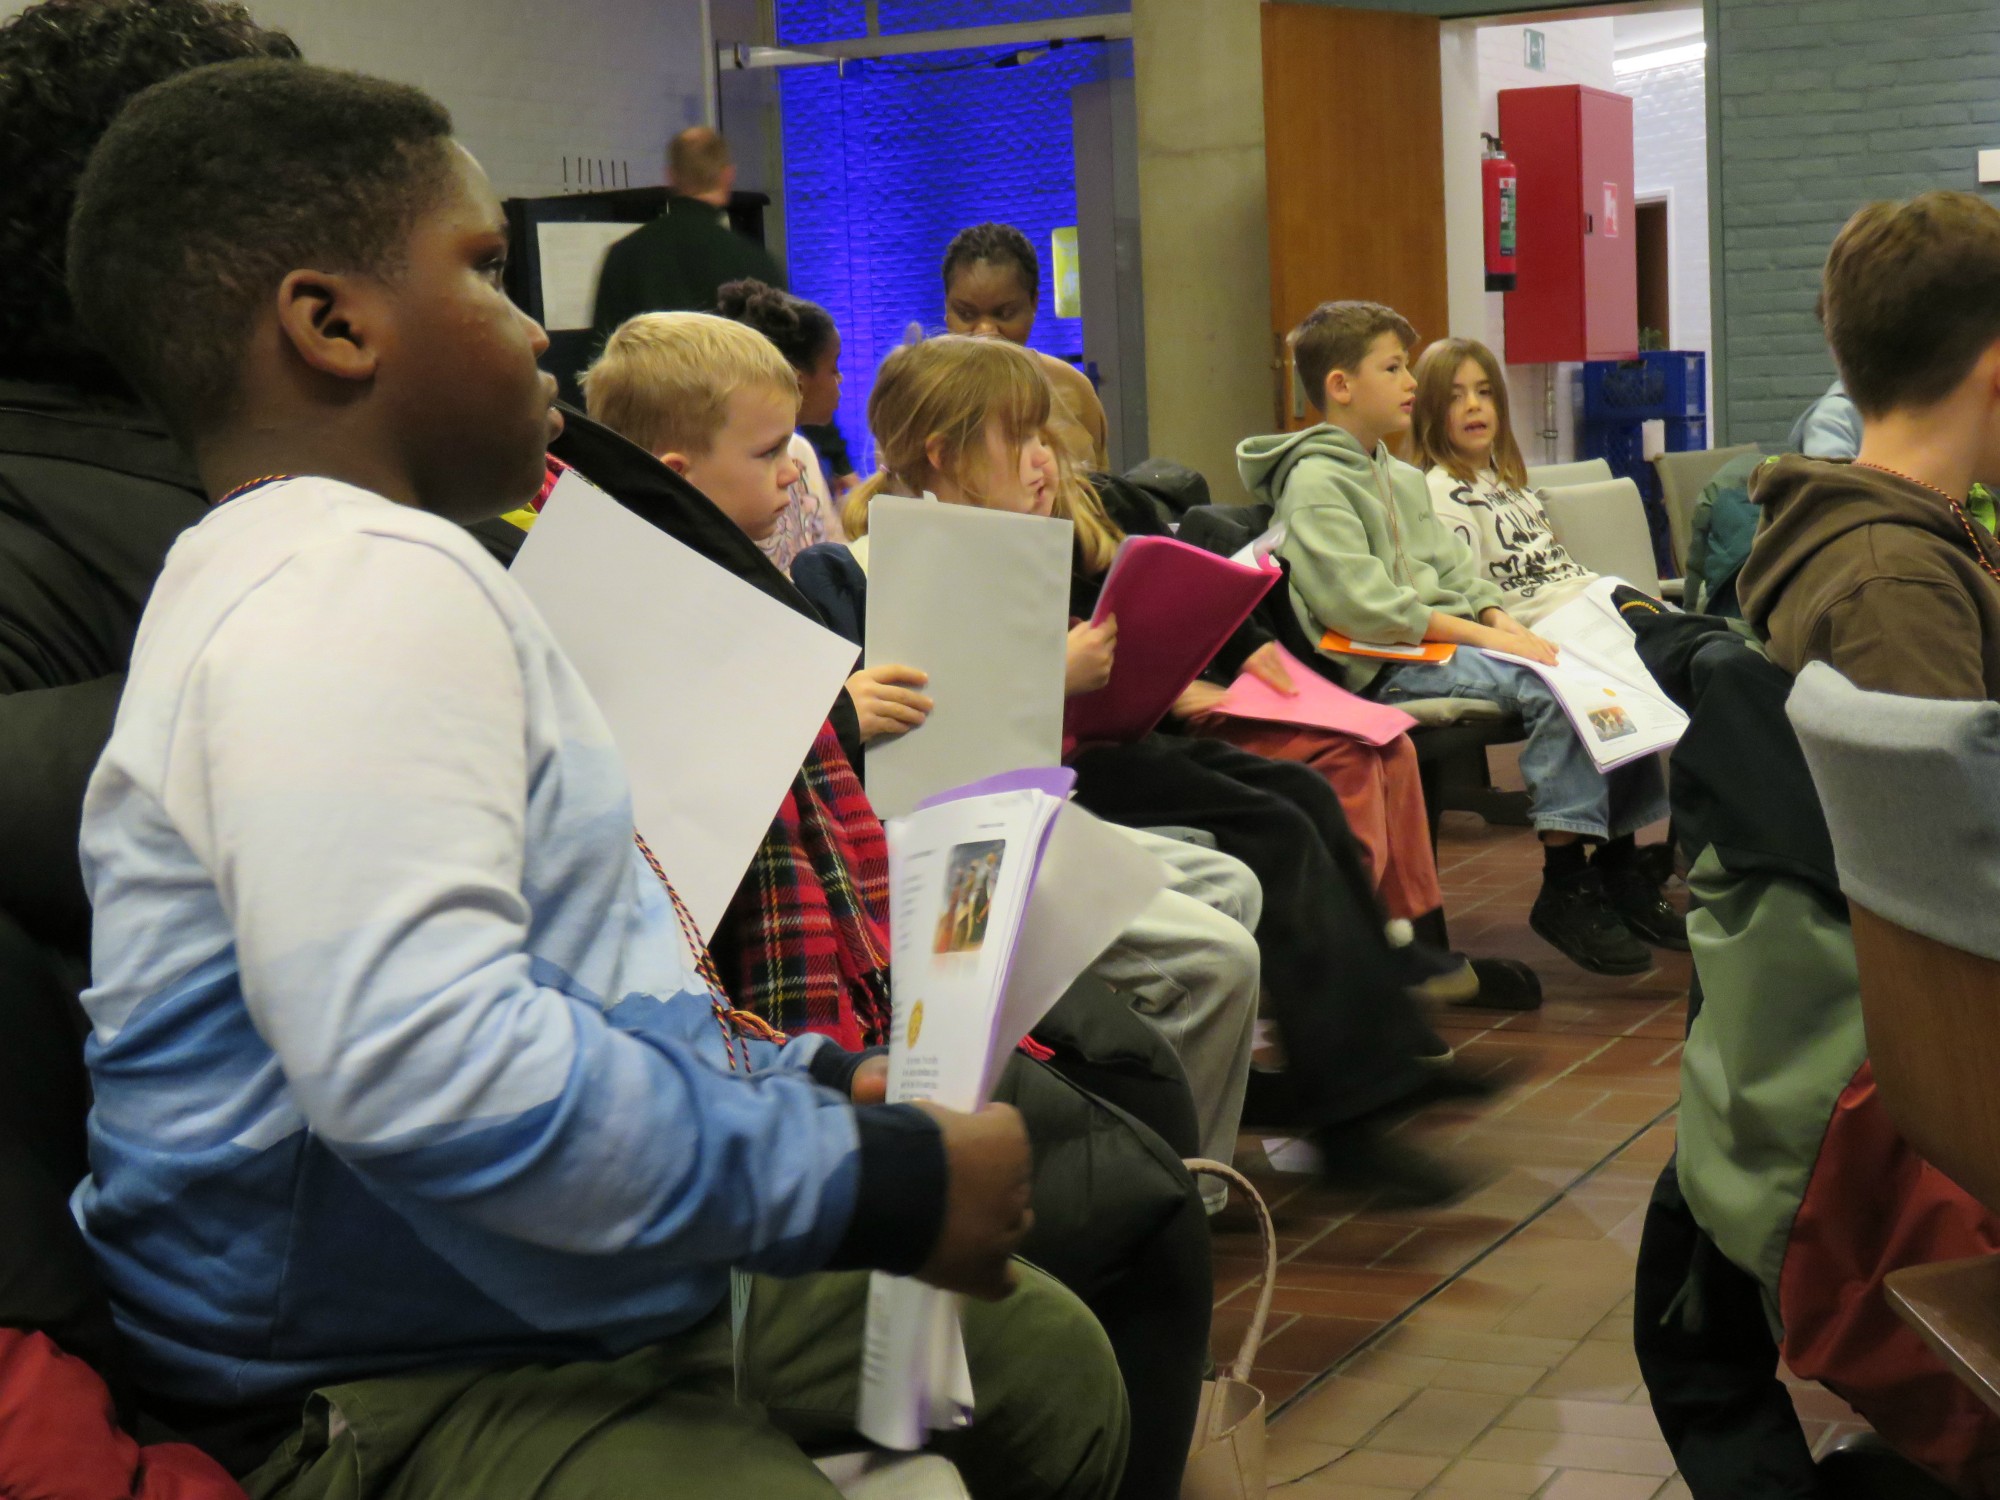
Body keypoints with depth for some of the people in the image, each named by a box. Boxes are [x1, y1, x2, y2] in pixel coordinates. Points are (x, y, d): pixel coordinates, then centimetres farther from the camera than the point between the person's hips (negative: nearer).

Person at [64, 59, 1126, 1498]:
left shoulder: (349, 572, 16)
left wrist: (801, 1086, 14)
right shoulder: (365, 584, -20)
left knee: (1053, 1362, 20)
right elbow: (422, 1062, -33)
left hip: (613, 1304, 11)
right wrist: (871, 1180, -23)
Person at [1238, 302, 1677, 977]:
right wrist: (1482, 635, -19)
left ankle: (1618, 860, 1)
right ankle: (1564, 886, -23)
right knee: (1553, 686, -28)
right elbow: (1362, 606, -17)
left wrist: (1502, 618, -2)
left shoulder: (1404, 478, 23)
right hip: (1387, 666, -9)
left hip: (1447, 640, 9)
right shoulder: (1315, 481, -7)